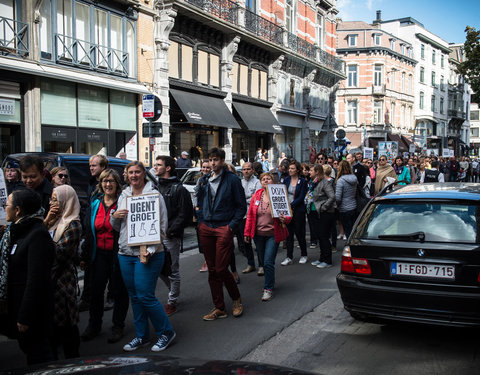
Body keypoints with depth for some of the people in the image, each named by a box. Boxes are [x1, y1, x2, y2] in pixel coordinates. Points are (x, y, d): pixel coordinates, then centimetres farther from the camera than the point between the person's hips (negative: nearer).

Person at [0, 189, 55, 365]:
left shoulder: (38, 235, -21)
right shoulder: (16, 231, 10)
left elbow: (36, 279, -24)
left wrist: (25, 317, -23)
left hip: (33, 306, -9)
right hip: (15, 302, 9)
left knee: (37, 354, 3)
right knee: (27, 347, 18)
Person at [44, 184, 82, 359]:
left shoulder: (73, 225, -13)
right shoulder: (56, 220, 11)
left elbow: (58, 252, -20)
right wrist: (46, 222, -5)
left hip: (62, 279, -8)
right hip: (50, 277, 8)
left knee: (65, 322, 3)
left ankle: (72, 358, 18)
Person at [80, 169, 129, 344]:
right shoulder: (95, 203, 9)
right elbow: (89, 231, 12)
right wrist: (85, 256, 11)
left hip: (117, 254, -4)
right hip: (99, 254, 5)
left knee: (119, 290, 7)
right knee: (96, 289, 10)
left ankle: (118, 326, 22)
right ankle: (94, 325, 26)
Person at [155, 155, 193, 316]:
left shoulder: (178, 189, -8)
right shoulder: (155, 186, 12)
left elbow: (185, 214, -12)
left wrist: (170, 231, -16)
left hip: (171, 236, -6)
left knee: (173, 270, 3)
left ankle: (172, 301, 15)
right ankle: (174, 292, 32)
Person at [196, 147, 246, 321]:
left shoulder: (232, 179, -5)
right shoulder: (205, 180, 12)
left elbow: (242, 206, -3)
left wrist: (231, 226, -11)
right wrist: (201, 221, 9)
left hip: (224, 228, -6)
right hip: (206, 228, 6)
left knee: (221, 269, -7)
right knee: (212, 270, 8)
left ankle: (236, 299, 18)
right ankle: (219, 308, 17)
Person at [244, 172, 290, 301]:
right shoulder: (256, 196, 3)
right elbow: (250, 215, 7)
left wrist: (284, 219, -26)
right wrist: (247, 233, 5)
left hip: (273, 234, -4)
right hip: (258, 234, 4)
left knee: (268, 262, -8)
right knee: (263, 261, 16)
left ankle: (268, 288, 6)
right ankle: (270, 280, 39)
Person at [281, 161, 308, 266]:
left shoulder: (302, 181, -5)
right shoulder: (286, 180, 7)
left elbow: (301, 197, -11)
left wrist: (291, 205, -20)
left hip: (298, 210, -4)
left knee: (300, 233, 4)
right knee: (288, 234, 5)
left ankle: (303, 255, 21)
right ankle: (289, 257, 11)